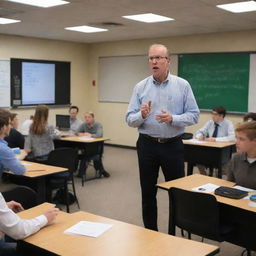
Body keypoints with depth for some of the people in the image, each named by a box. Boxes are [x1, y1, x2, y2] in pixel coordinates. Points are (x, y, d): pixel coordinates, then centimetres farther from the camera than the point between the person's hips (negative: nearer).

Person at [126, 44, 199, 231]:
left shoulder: (182, 85, -1)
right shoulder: (140, 87, 2)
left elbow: (194, 115, -4)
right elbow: (130, 119, 0)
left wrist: (172, 119, -21)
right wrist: (142, 115, -21)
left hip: (173, 145, -1)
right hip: (147, 145, 2)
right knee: (148, 193, 11)